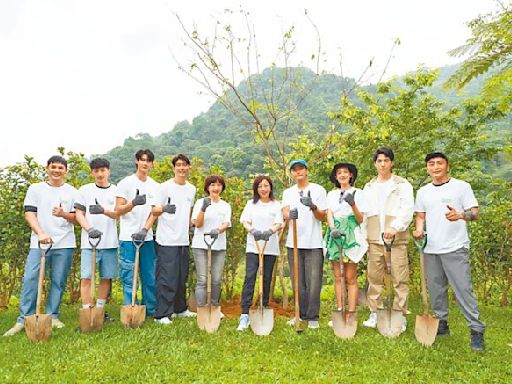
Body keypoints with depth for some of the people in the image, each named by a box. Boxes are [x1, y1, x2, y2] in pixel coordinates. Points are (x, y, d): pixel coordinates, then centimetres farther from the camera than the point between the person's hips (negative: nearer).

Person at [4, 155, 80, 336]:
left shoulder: (72, 192, 9)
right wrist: (41, 234, -15)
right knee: (30, 279, -6)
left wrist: (63, 214, -14)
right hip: (39, 243, 0)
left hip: (64, 244, 1)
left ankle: (52, 316, 15)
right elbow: (29, 214, 0)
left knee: (58, 282, 4)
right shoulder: (35, 189, 8)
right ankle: (24, 319, 3)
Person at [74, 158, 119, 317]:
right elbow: (79, 213, 3)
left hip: (110, 242, 1)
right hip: (89, 241, -1)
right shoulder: (85, 190, 7)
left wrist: (103, 210, -20)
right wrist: (89, 229, -14)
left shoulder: (116, 191, 8)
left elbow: (118, 215, 0)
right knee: (86, 277, -5)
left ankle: (100, 309, 20)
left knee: (106, 277, 7)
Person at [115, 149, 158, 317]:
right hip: (128, 237, -4)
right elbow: (118, 210, -4)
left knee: (150, 277, 9)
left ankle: (151, 310, 20)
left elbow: (154, 212, 6)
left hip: (147, 237, 4)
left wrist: (144, 230, -10)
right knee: (129, 278, 0)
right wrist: (133, 203, -23)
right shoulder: (126, 183, 0)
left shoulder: (155, 186, 11)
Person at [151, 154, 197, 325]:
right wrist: (164, 209, -25)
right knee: (166, 278, -5)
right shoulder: (165, 187, -5)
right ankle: (162, 314, 4)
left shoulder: (192, 189, 13)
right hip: (167, 240, -6)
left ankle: (180, 308, 29)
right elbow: (154, 211, -6)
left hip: (184, 240, 6)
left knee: (182, 277, 15)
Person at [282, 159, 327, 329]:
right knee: (298, 281, 10)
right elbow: (285, 212, -4)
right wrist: (290, 214, -28)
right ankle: (301, 314, 24)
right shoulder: (288, 192, 12)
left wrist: (313, 207, -23)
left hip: (313, 243, -3)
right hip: (294, 242, 3)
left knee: (313, 281, -2)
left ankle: (312, 317, 9)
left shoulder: (318, 190, 3)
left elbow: (322, 216, -2)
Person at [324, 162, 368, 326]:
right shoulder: (332, 194, 16)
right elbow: (329, 214, 3)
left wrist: (353, 205, -18)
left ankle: (352, 314, 1)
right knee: (337, 277, 5)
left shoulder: (358, 193, 5)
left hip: (351, 235, -3)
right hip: (335, 235, 4)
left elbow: (360, 220, 0)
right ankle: (339, 311, 11)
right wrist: (333, 229, -16)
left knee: (350, 277, -4)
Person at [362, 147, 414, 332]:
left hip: (397, 238, -3)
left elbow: (407, 210, -9)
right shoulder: (368, 187, 17)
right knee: (374, 277, 6)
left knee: (400, 278, -2)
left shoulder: (402, 184, 3)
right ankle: (375, 313, 16)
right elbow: (364, 213, 17)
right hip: (374, 239, 4)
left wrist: (394, 227, -24)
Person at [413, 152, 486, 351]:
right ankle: (441, 324, 26)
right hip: (431, 248, 5)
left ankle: (476, 330, 5)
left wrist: (460, 215, -25)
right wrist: (419, 230, -4)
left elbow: (475, 213, -4)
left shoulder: (461, 186, 0)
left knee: (463, 289, -6)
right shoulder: (423, 192, 13)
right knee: (436, 288, 12)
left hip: (455, 248, -5)